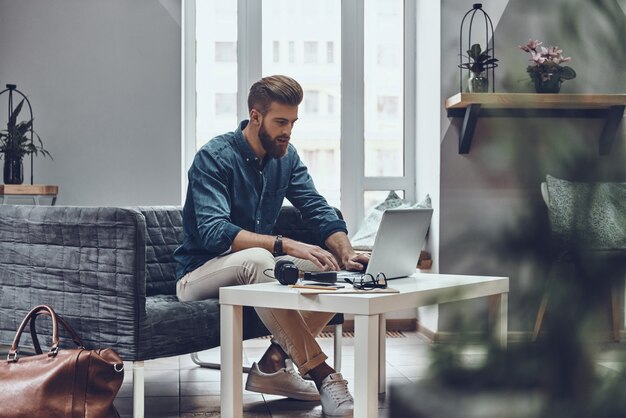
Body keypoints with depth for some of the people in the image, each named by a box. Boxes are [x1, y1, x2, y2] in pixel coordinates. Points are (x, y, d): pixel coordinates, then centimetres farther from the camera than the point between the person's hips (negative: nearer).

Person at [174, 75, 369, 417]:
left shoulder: (285, 156, 3)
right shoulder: (214, 157, -18)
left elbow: (319, 211, -2)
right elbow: (213, 232, -31)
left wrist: (347, 254, -23)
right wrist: (286, 246, -41)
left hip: (254, 268, 7)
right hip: (200, 275, -7)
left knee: (337, 271, -14)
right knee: (257, 259, -39)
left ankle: (274, 365, -13)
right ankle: (321, 374, -35)